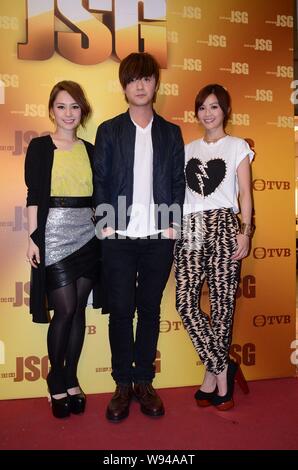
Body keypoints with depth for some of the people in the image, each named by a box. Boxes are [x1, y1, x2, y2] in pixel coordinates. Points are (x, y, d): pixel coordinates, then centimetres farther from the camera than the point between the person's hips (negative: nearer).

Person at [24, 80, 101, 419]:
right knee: (65, 309, -5)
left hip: (87, 236, 4)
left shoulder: (90, 150, 12)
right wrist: (33, 238, -9)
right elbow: (33, 196, -3)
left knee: (79, 309, 6)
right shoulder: (40, 147, 2)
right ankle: (56, 381, 16)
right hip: (54, 236, -4)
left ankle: (71, 379, 21)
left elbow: (97, 197, 13)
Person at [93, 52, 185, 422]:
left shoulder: (171, 132, 12)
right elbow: (99, 181, 3)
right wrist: (105, 223, -7)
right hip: (119, 236, -1)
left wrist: (172, 224, -2)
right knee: (120, 311, 3)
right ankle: (123, 384, 17)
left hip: (159, 237, 1)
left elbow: (178, 182, 8)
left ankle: (144, 382, 20)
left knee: (150, 310, 8)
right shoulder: (109, 130, 8)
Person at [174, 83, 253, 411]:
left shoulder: (237, 146, 11)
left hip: (223, 226, -3)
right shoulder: (188, 149, 20)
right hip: (190, 228, 3)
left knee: (222, 303, -2)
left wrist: (245, 231, -6)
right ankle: (222, 369, 6)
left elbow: (244, 193, 4)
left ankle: (212, 375, 14)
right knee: (185, 302, -8)